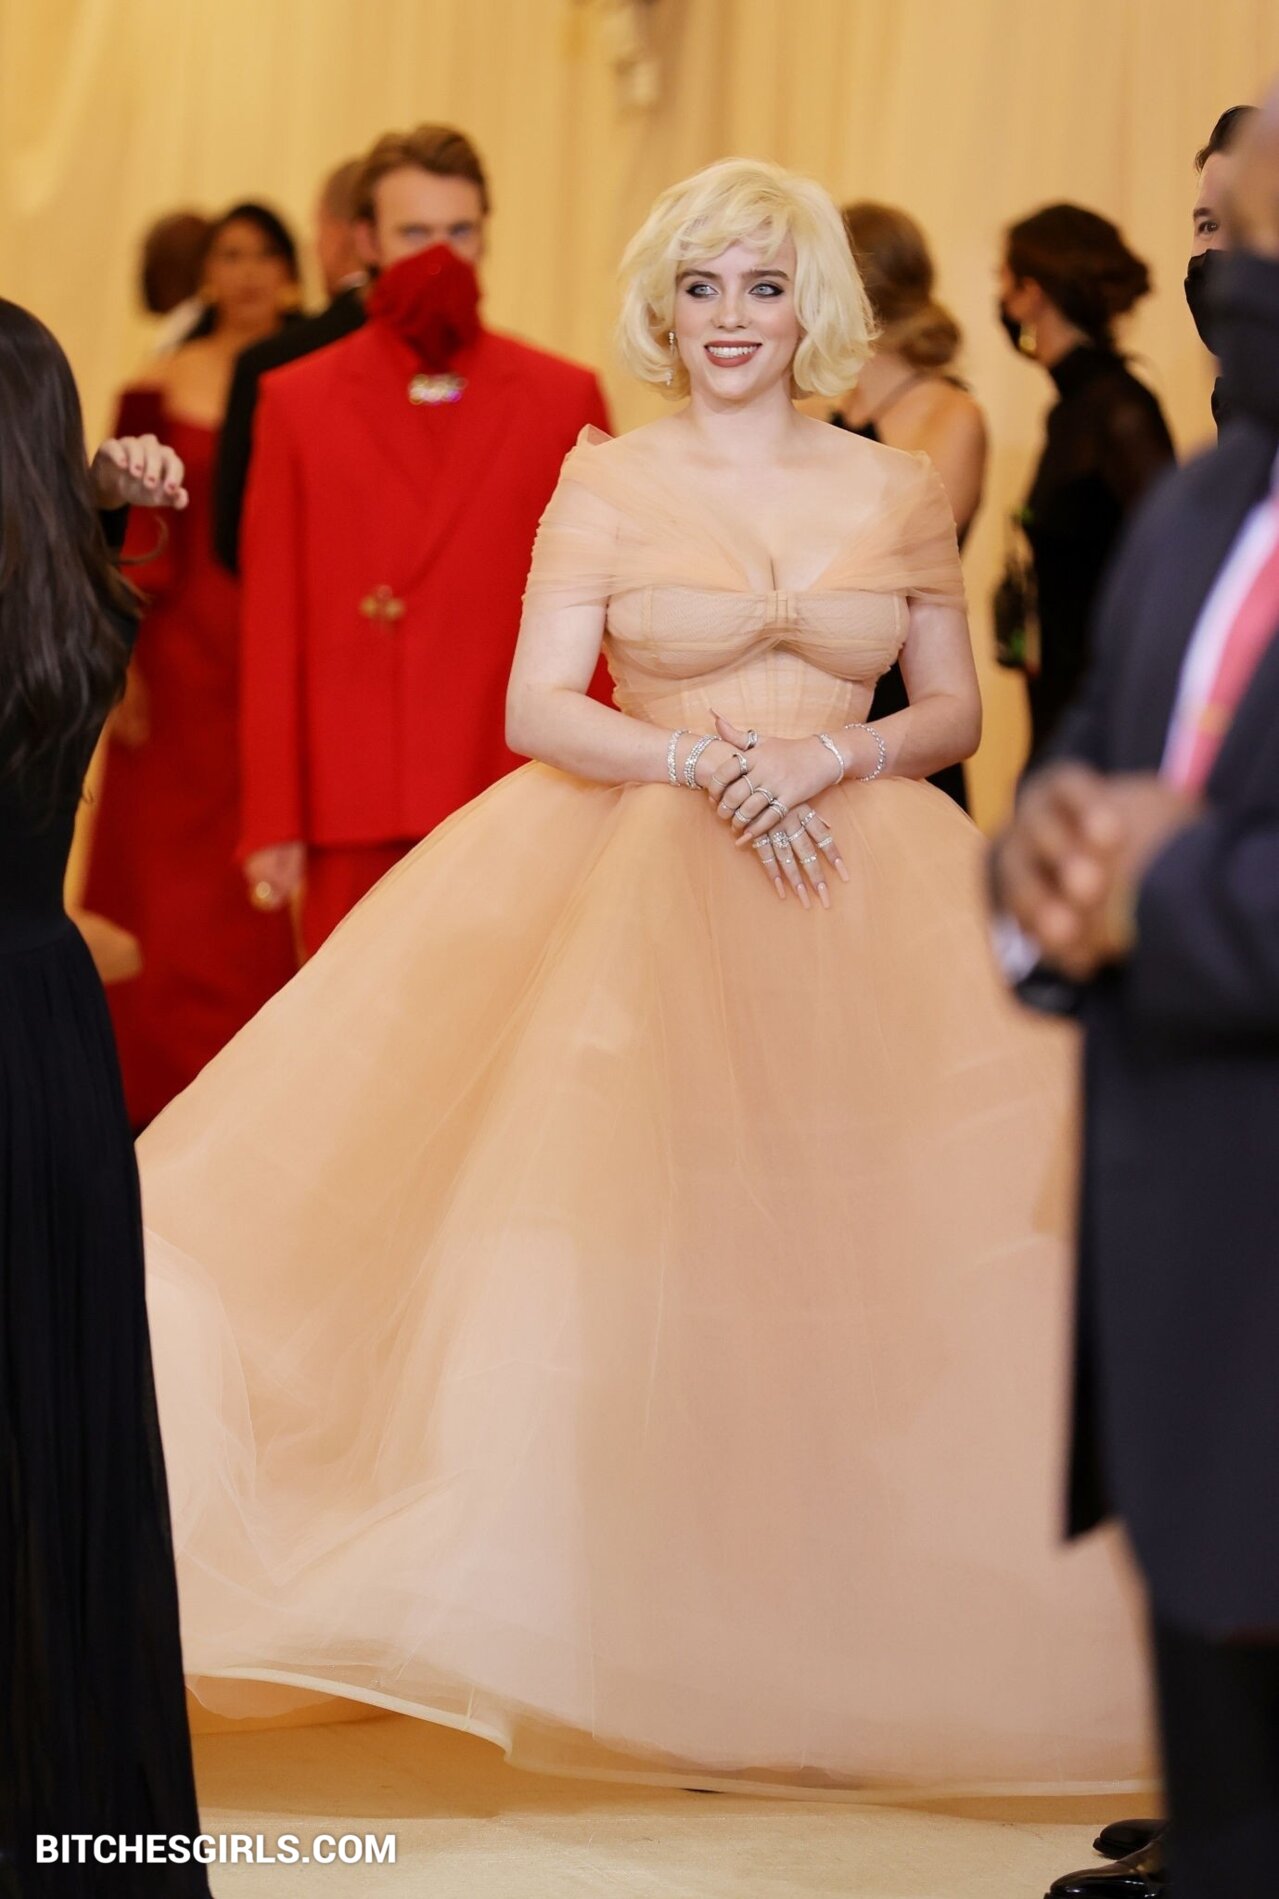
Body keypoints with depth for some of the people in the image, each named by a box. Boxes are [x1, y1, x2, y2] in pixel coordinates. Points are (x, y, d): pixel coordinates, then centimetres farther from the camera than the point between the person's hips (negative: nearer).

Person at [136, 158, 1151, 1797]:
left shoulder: (898, 495, 8)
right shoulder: (608, 487, 3)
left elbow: (953, 710, 10)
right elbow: (540, 711, -4)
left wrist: (834, 755, -10)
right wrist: (707, 762, -18)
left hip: (865, 899, 2)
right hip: (650, 888, -2)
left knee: (855, 1256, -3)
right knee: (661, 1251, -7)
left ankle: (857, 1649, 7)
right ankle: (689, 1661, 0)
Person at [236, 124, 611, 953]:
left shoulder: (566, 398, 8)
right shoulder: (297, 402, 9)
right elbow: (272, 629, 6)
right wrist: (274, 820, 1)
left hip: (518, 807, 0)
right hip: (356, 815, 1)